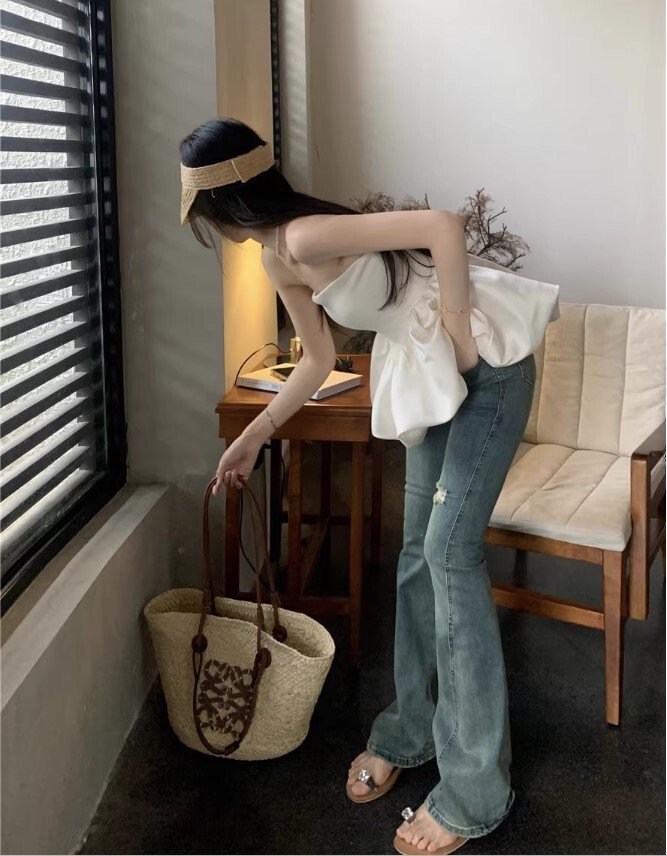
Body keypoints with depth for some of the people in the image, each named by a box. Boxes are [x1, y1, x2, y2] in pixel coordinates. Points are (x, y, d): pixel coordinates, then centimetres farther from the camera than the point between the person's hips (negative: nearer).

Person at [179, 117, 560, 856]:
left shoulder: (305, 237, -22)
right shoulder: (279, 261, 7)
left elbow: (444, 227, -30)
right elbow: (317, 361, 19)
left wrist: (461, 347, -23)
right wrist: (252, 438, 24)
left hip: (486, 359, -9)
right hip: (432, 374, 9)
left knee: (451, 550, -11)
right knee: (419, 550, 12)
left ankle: (476, 792, 0)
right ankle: (409, 731, 28)